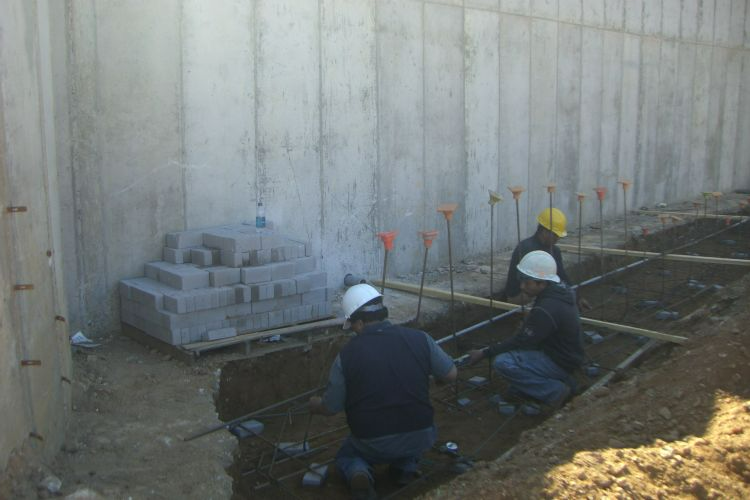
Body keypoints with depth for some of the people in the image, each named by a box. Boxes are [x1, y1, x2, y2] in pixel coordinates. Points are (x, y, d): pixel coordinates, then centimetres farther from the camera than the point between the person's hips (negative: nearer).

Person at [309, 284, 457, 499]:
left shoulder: (347, 354, -11)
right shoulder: (419, 339, -8)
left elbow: (330, 408, 0)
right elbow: (450, 374, 4)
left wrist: (315, 405, 24)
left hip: (373, 444, -2)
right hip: (421, 440, 2)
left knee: (346, 456, 31)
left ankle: (359, 473, -2)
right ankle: (406, 466, 14)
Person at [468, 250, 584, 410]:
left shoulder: (547, 310, -30)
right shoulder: (560, 290, -1)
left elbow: (521, 341, -21)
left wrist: (484, 353, -14)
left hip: (560, 362, -10)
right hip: (567, 353, 10)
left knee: (503, 362, -21)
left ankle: (554, 391, -10)